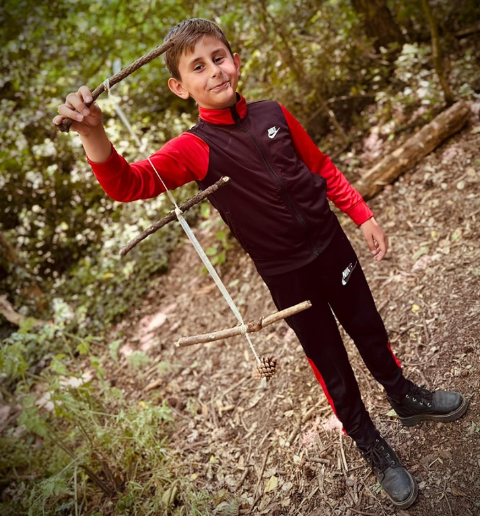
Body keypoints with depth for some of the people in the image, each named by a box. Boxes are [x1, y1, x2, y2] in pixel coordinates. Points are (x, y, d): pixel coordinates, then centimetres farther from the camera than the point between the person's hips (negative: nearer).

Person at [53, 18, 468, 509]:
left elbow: (322, 168, 9)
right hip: (286, 276, -3)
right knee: (329, 361, 11)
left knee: (368, 329, 21)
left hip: (331, 246, 3)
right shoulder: (192, 148, -13)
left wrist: (363, 216, 7)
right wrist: (94, 137, -48)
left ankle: (406, 398, 51)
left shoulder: (273, 114, -3)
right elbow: (129, 183, -29)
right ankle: (371, 446, 37)